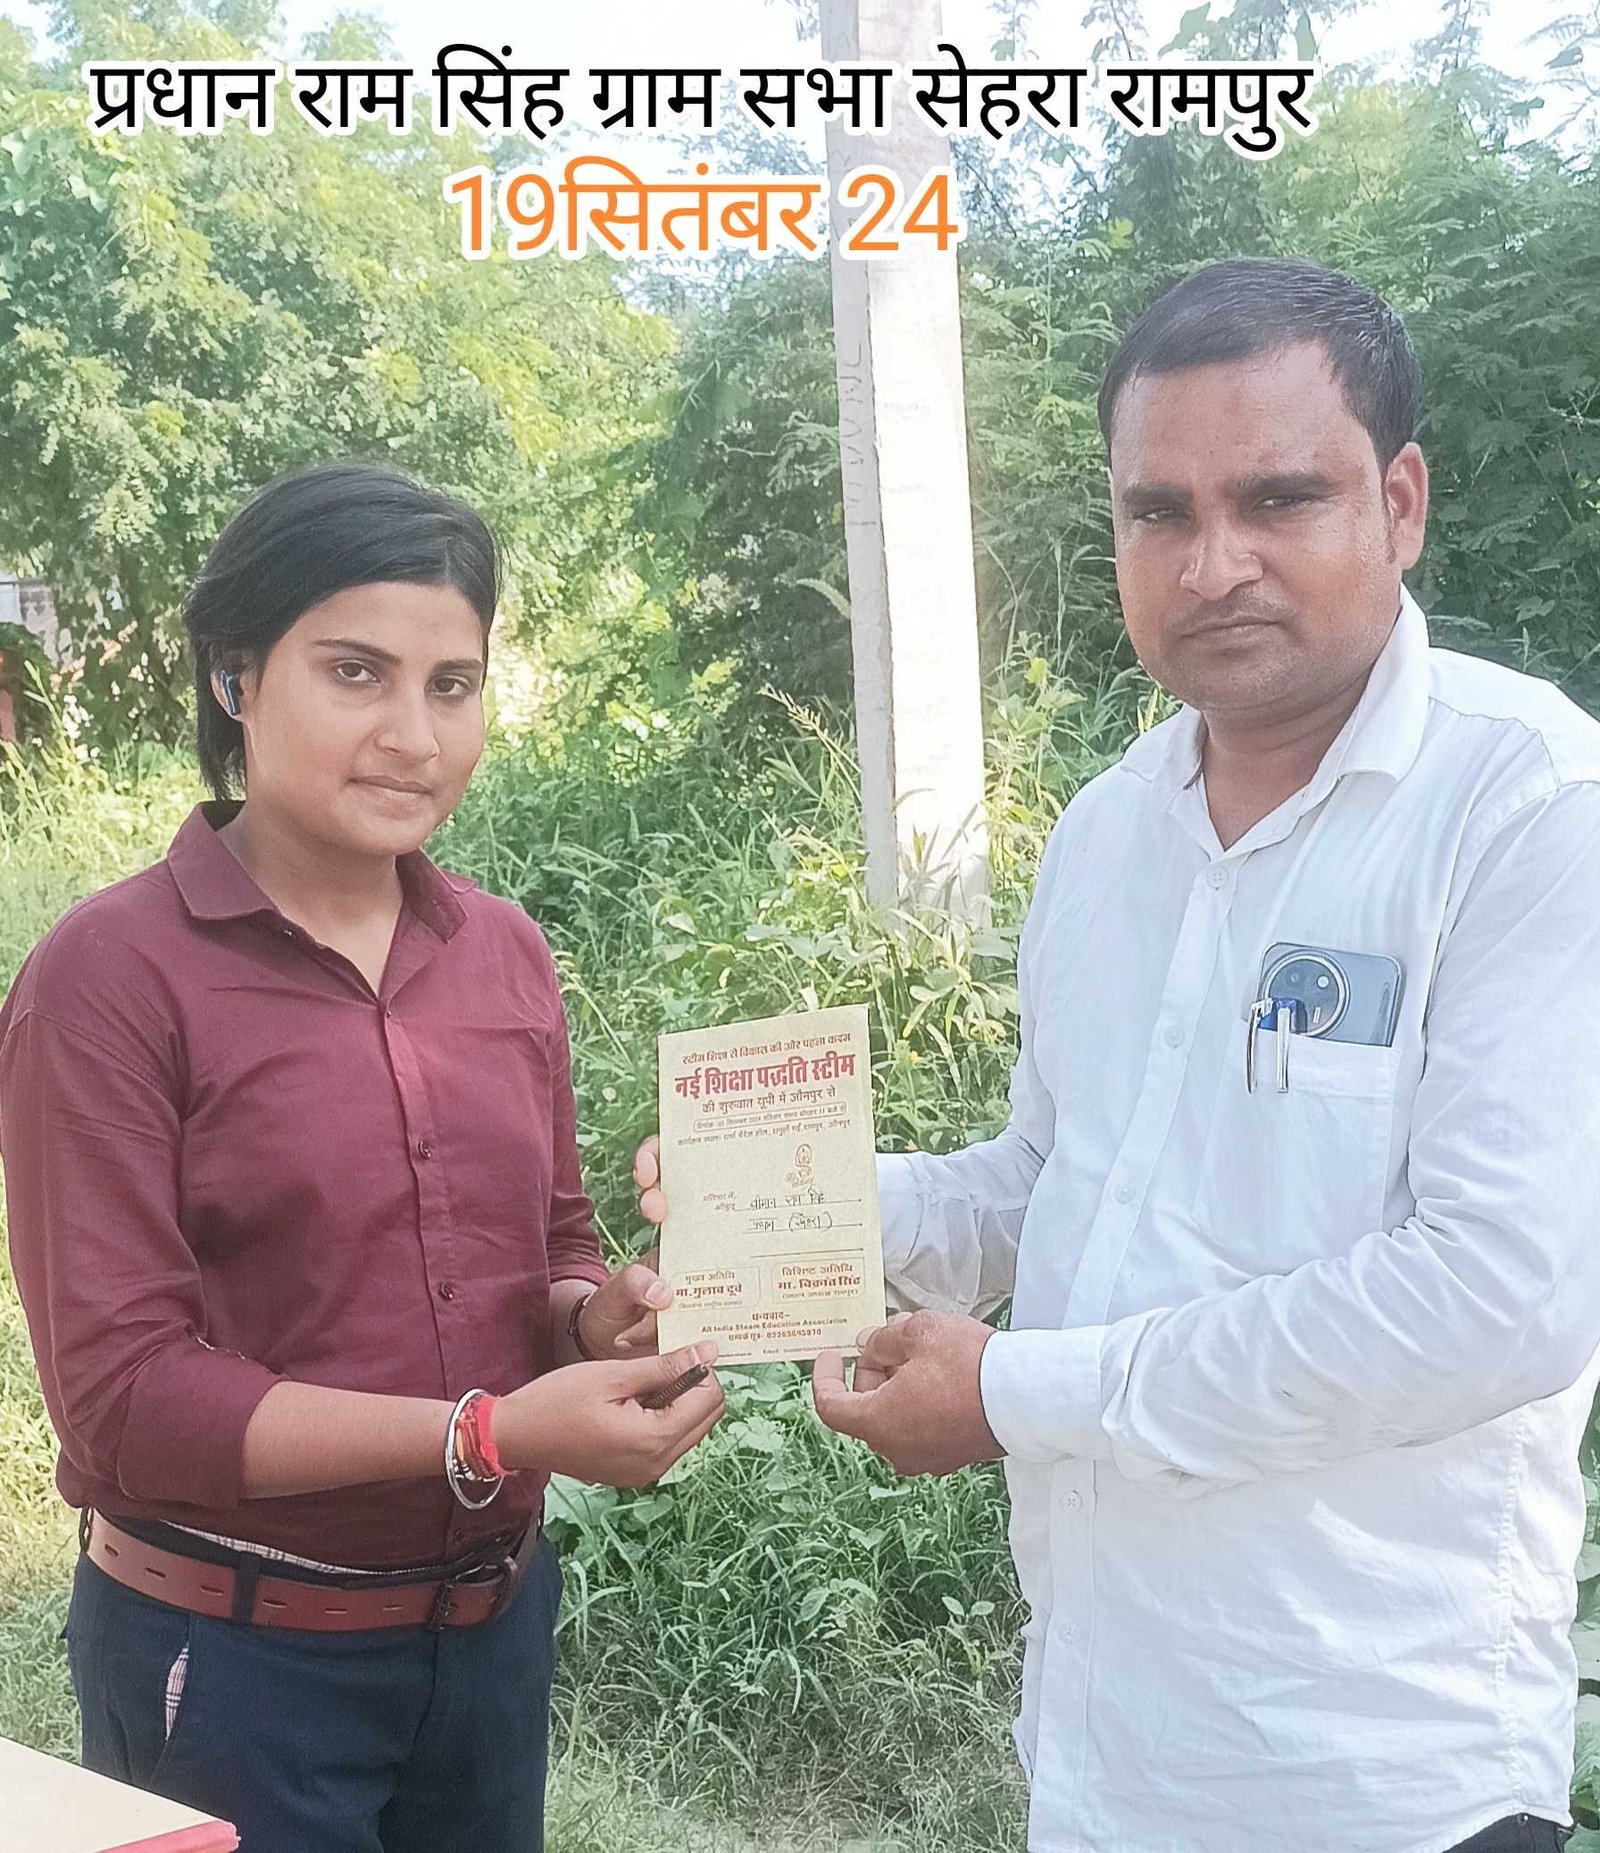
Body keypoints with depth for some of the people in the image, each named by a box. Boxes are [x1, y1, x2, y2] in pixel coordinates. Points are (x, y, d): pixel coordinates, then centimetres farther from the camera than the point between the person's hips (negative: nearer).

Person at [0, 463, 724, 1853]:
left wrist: (602, 1316, -11)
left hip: (499, 1619, 5)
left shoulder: (505, 953, 2)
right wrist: (487, 1435, -24)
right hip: (234, 1656, -5)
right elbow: (120, 1389, -17)